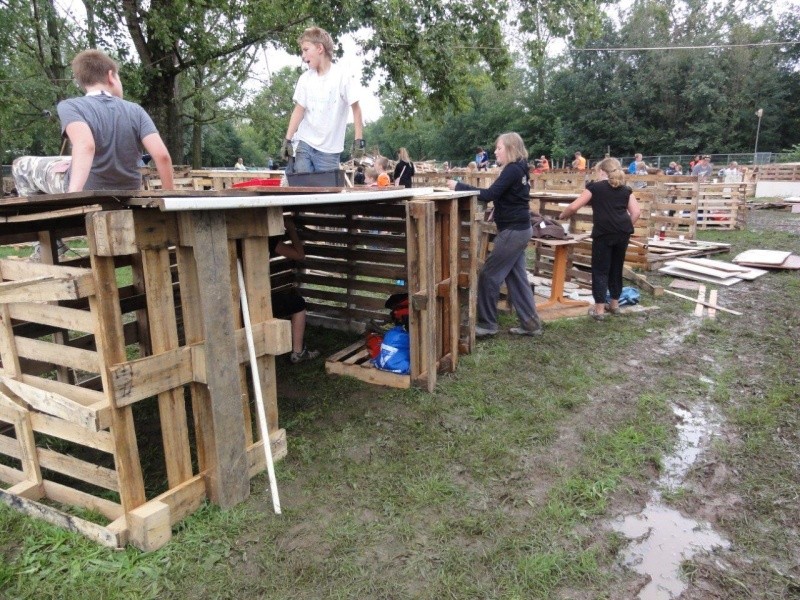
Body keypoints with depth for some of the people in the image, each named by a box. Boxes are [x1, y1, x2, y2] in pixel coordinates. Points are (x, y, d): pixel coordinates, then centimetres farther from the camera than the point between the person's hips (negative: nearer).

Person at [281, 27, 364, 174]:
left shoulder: (343, 76, -6)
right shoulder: (305, 78, 6)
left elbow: (356, 107, -5)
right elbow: (299, 109, 6)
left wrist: (359, 140, -11)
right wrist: (287, 140, -1)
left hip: (329, 149, -3)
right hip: (303, 143, 3)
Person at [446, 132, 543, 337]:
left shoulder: (512, 170, -16)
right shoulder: (519, 169, 14)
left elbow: (489, 195, -24)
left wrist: (458, 186, -21)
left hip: (513, 231, -10)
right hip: (519, 230, 10)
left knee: (489, 275, -3)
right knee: (516, 277, 13)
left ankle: (487, 324, 5)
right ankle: (531, 323, 17)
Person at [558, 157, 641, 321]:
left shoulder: (595, 186, 8)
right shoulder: (626, 189, 18)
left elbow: (574, 207, 5)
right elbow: (636, 212, 8)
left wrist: (562, 215, 22)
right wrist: (624, 228, 18)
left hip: (604, 232, -4)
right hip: (623, 232, 4)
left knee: (600, 269, 3)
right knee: (616, 267, 18)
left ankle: (599, 309, 3)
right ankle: (614, 304, 28)